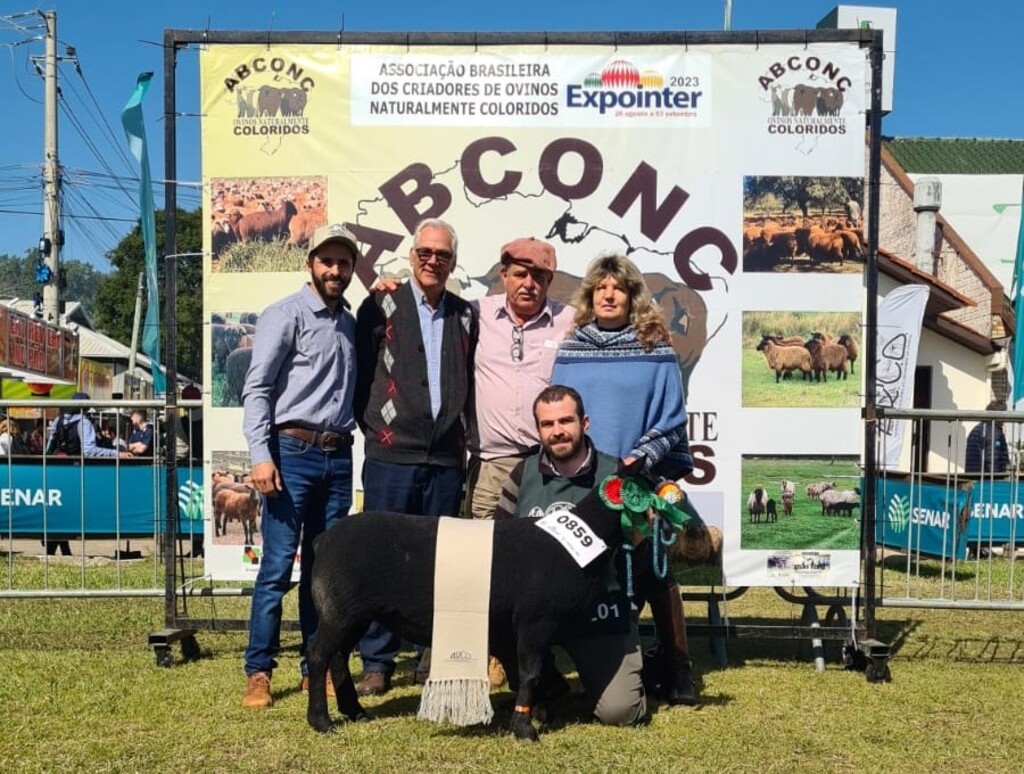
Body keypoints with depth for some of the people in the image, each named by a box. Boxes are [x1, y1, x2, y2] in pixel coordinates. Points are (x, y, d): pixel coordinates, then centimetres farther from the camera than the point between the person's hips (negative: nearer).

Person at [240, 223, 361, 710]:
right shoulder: (285, 315, -2)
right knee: (278, 565, -6)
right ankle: (259, 672, 3)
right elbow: (257, 389, -8)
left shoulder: (350, 322, 17)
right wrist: (260, 455, -17)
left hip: (338, 455, 6)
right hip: (293, 451, -6)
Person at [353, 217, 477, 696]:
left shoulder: (464, 315, 13)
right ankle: (376, 663, 11)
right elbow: (361, 374, 2)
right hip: (391, 455, -3)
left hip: (446, 458, 3)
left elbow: (468, 383, 16)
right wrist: (375, 428, -1)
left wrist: (462, 434, 7)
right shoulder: (381, 306, 2)